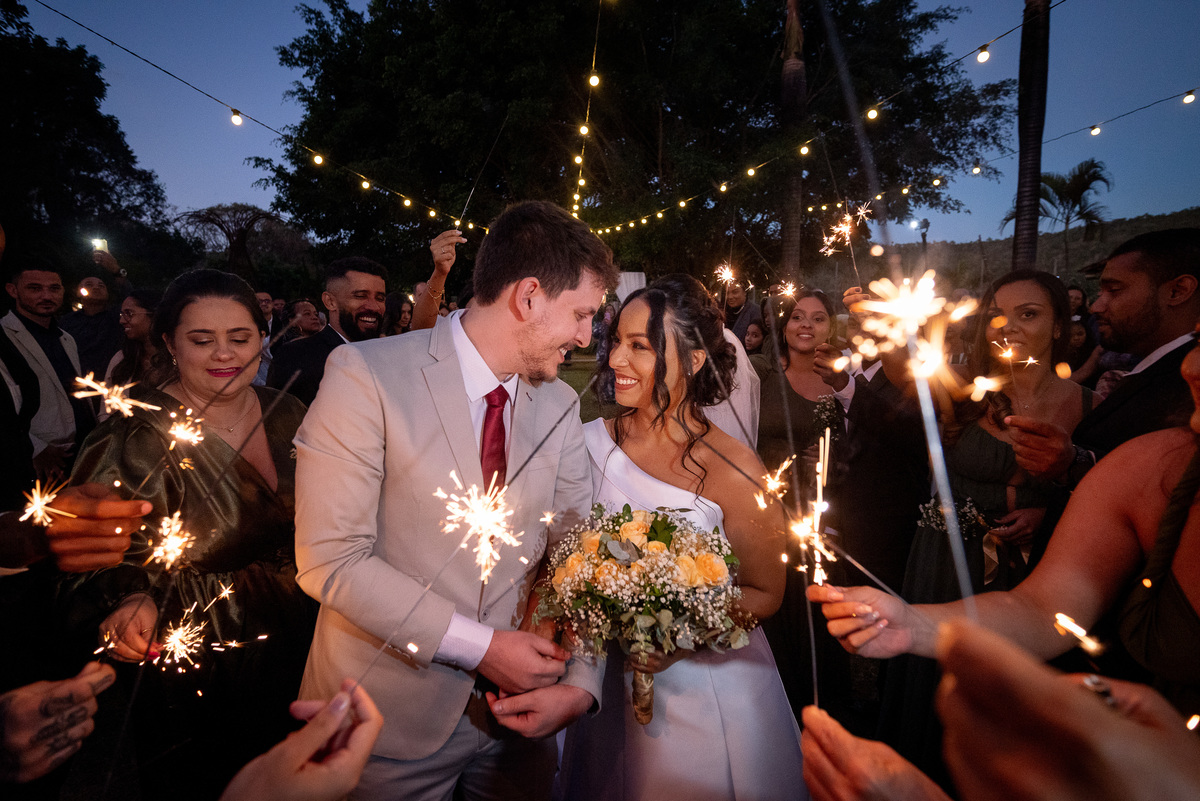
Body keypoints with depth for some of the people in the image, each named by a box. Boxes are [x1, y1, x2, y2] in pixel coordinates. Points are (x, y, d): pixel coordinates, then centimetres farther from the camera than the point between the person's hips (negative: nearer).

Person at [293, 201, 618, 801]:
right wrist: (478, 645, -19)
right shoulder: (366, 375, -16)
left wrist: (581, 684, -12)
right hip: (391, 715, -4)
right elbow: (330, 559, -19)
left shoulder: (558, 405, 1)